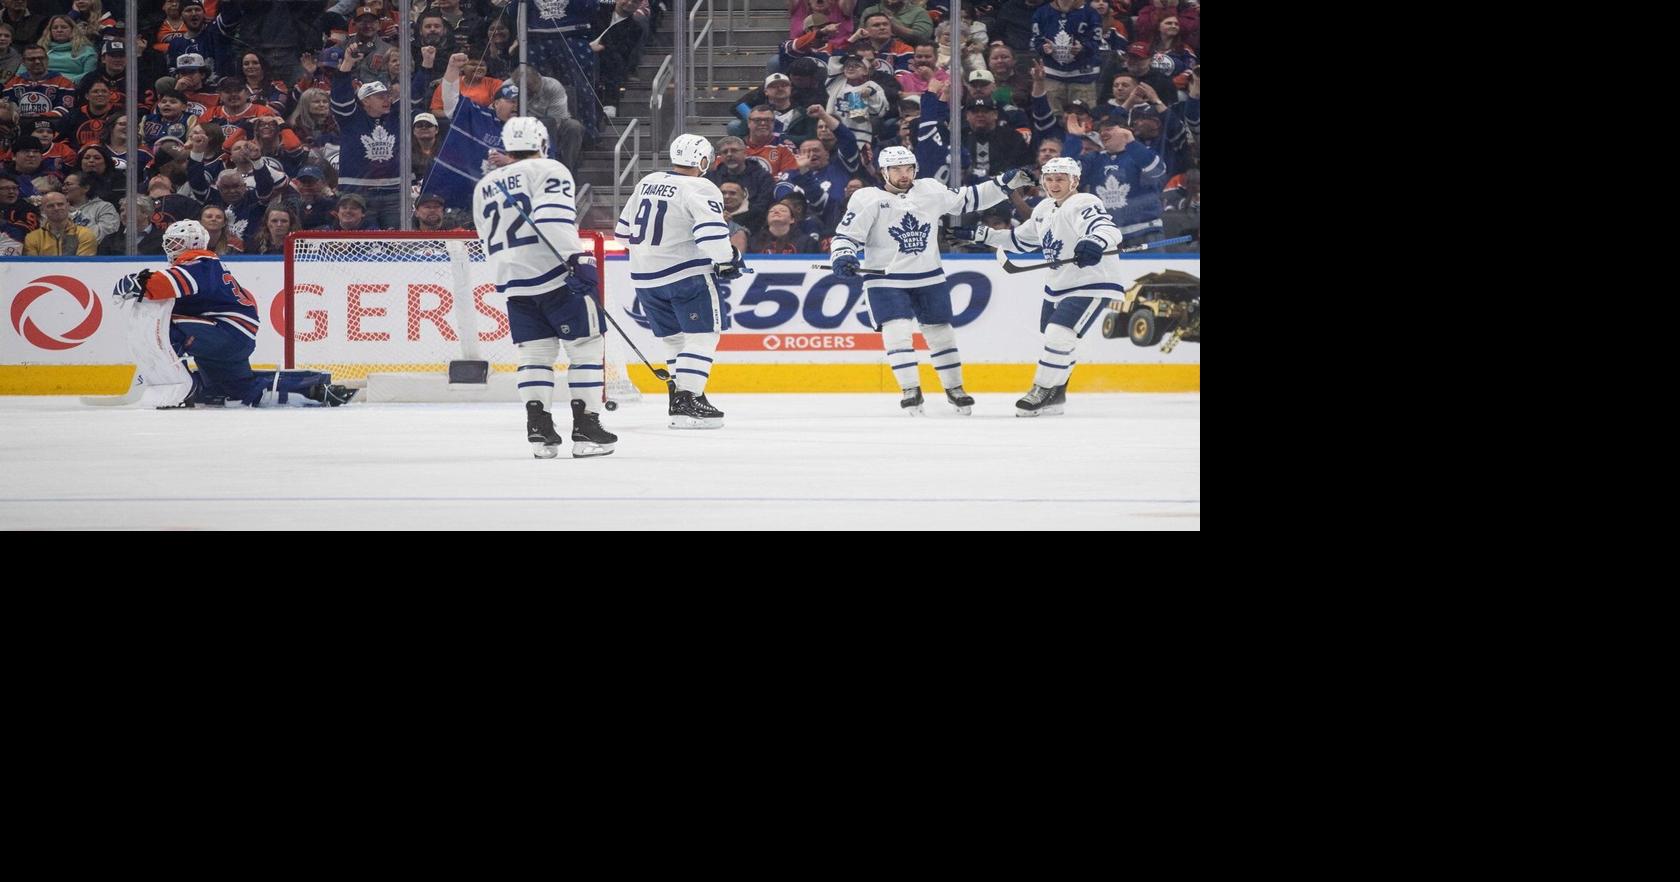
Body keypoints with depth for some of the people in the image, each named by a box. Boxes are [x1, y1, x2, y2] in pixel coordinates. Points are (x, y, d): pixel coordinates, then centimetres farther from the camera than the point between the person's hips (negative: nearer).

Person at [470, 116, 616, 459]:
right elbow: (553, 217, -20)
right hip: (556, 276, -6)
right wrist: (579, 256, -24)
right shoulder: (548, 171, -2)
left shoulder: (484, 187, 18)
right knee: (586, 347, 1)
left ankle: (538, 430, 2)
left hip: (513, 283, 6)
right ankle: (586, 429, -3)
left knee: (535, 353, 12)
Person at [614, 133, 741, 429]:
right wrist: (726, 260, -10)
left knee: (675, 338, 17)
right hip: (686, 273, -7)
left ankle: (683, 396, 19)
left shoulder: (647, 183, 11)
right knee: (703, 335, -4)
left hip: (645, 277, 7)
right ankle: (685, 401, -15)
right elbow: (711, 230, -24)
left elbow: (625, 229, 20)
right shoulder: (700, 189, -11)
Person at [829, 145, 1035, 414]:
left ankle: (954, 388, 23)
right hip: (885, 279, -3)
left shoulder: (930, 190, 4)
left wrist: (1005, 183, 8)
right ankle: (911, 389, -10)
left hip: (929, 278, 3)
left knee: (941, 332, 9)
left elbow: (965, 201, 13)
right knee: (897, 331, -18)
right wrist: (843, 256, -28)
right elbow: (846, 235, -7)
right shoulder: (868, 199, -8)